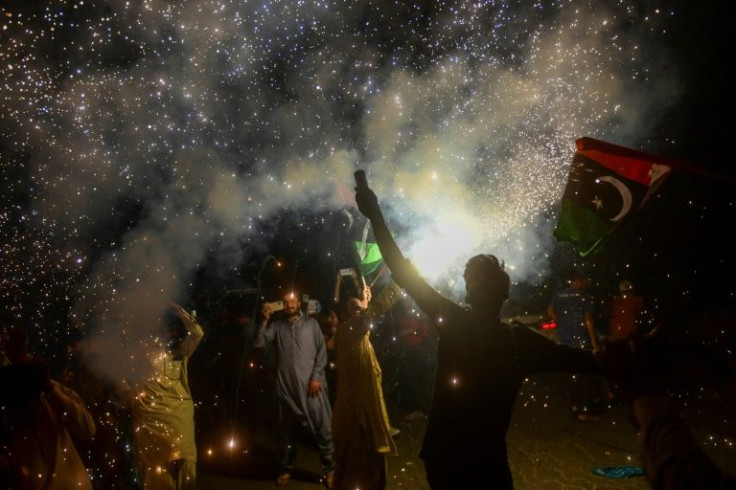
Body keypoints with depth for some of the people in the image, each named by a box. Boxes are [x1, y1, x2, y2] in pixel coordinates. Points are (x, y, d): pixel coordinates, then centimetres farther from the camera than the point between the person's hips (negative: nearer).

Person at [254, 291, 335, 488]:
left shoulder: (311, 323, 7)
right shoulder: (276, 326, 9)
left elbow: (322, 351, 3)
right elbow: (258, 343, -2)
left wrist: (316, 377, -6)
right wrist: (264, 320, -10)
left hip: (311, 385, -1)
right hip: (286, 386, 2)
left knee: (322, 428, -2)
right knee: (285, 430, 12)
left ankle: (329, 470, 10)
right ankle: (286, 469, 28)